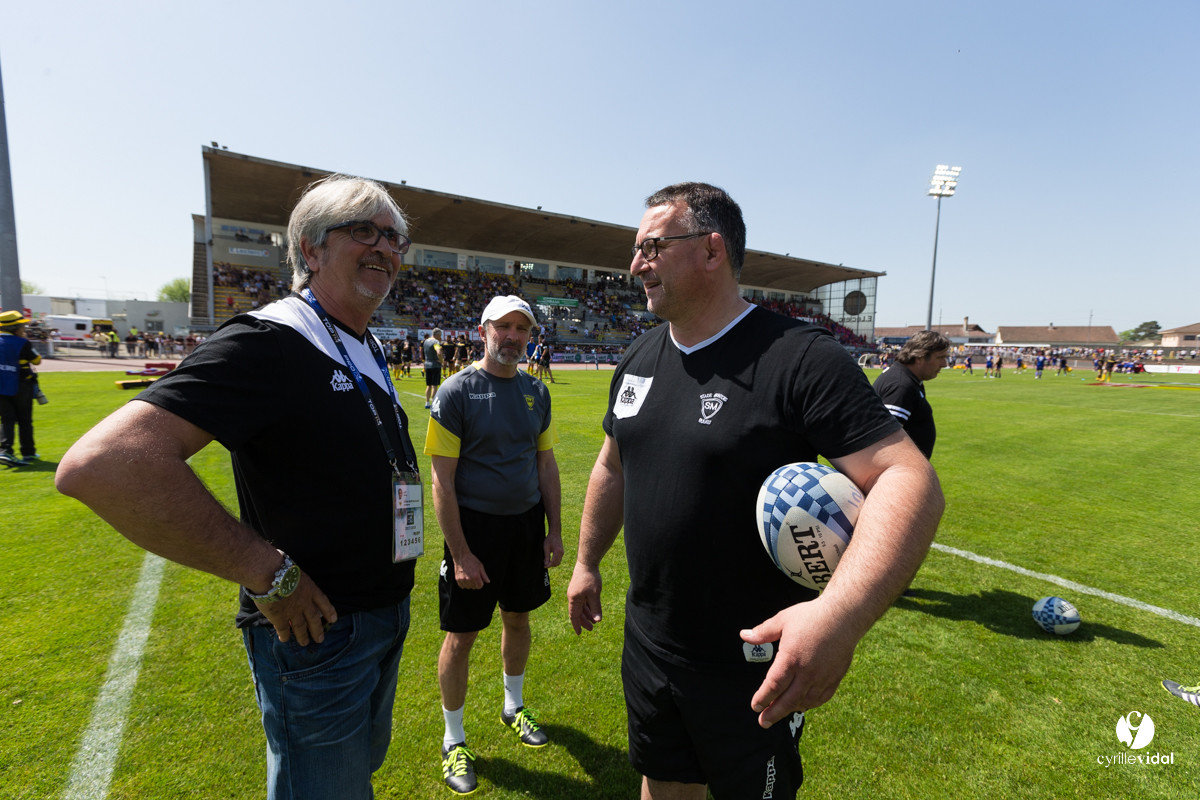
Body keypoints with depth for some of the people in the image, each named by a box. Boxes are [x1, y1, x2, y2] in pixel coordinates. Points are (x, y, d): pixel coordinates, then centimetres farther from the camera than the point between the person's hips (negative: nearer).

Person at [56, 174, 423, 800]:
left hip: (386, 618, 8)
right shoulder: (269, 342, -21)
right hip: (316, 627, -8)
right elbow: (100, 465, -33)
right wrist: (267, 573, -27)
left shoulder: (369, 352, 8)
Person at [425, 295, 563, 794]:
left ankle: (513, 707, 47)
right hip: (475, 526, -5)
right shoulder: (456, 391, -13)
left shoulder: (536, 391, 3)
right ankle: (453, 740, 32)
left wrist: (554, 530, 7)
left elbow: (545, 462, 9)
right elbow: (443, 480, -14)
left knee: (518, 617, 20)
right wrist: (459, 555, -15)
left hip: (527, 522, 5)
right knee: (461, 635, 7)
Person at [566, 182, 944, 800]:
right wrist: (586, 562, 17)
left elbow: (908, 478, -26)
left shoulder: (801, 357, -21)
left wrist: (841, 614, -41)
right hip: (646, 640, 6)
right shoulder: (639, 356, 2)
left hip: (754, 664, -5)